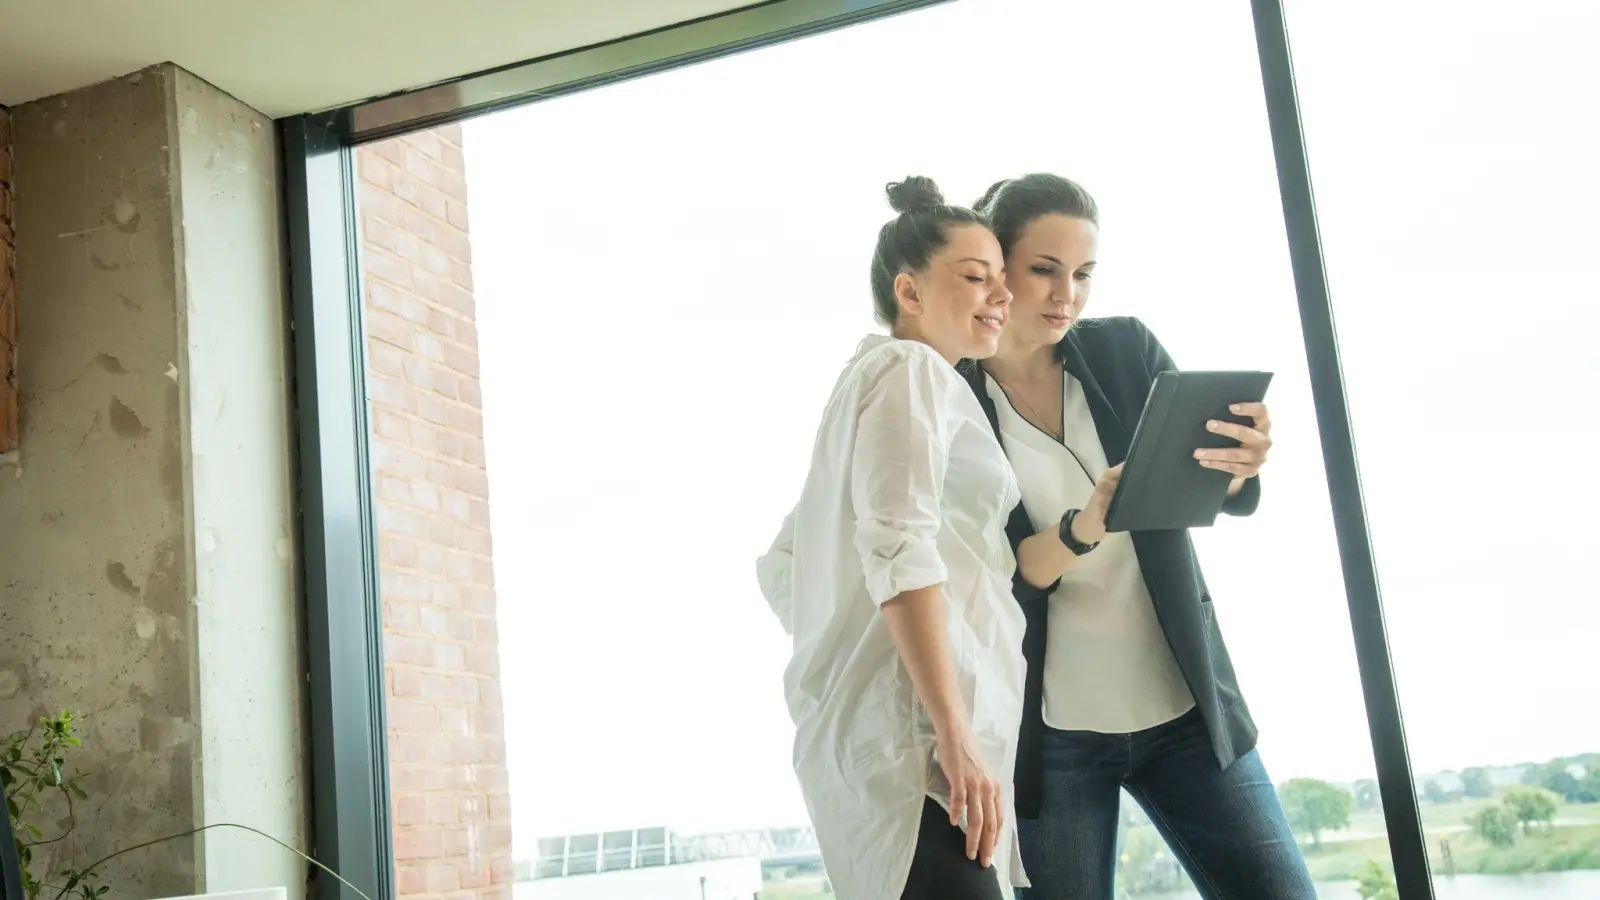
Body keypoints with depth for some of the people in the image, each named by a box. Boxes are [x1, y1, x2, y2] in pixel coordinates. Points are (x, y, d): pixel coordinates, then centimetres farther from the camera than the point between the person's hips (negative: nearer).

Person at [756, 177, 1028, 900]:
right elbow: (900, 551, -18)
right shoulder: (913, 369, -3)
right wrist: (958, 738, -22)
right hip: (911, 729, -10)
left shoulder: (868, 378, 26)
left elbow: (780, 567, 25)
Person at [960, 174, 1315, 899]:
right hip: (1049, 732, -3)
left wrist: (1244, 465, -29)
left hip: (1184, 708, 3)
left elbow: (1230, 497, -5)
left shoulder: (1127, 351, 2)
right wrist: (1083, 529, -29)